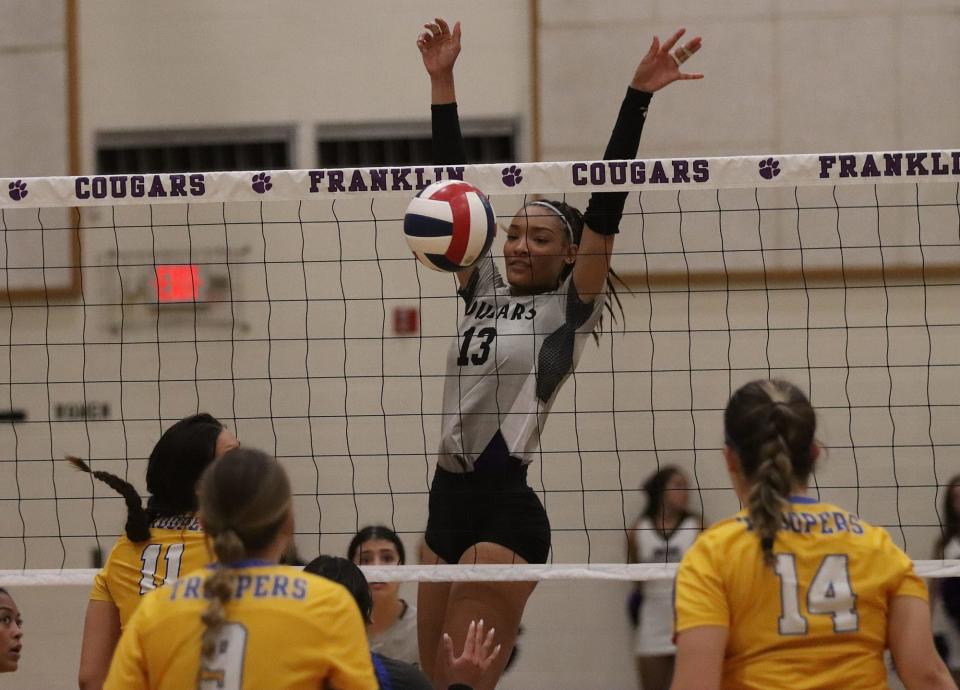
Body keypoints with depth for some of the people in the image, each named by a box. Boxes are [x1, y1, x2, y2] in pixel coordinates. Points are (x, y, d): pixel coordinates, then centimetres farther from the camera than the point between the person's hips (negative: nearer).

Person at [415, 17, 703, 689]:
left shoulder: (572, 307, -1)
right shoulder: (484, 291, 14)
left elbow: (606, 202, -9)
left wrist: (639, 96, -16)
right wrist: (442, 82, 9)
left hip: (507, 508, -7)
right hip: (448, 500, 7)